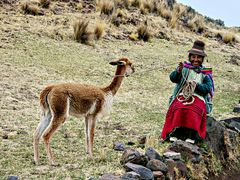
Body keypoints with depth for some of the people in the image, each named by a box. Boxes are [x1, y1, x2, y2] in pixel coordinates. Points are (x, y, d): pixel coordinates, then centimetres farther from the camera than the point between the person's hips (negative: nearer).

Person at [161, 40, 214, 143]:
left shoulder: (205, 73, 13)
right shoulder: (185, 67, 13)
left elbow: (208, 88, 1)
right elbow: (173, 78, -2)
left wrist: (197, 85, -18)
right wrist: (178, 71, -23)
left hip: (198, 97, 0)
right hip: (182, 95, 1)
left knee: (193, 110, -34)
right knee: (178, 109, -33)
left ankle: (191, 135, -36)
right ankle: (174, 133, -35)